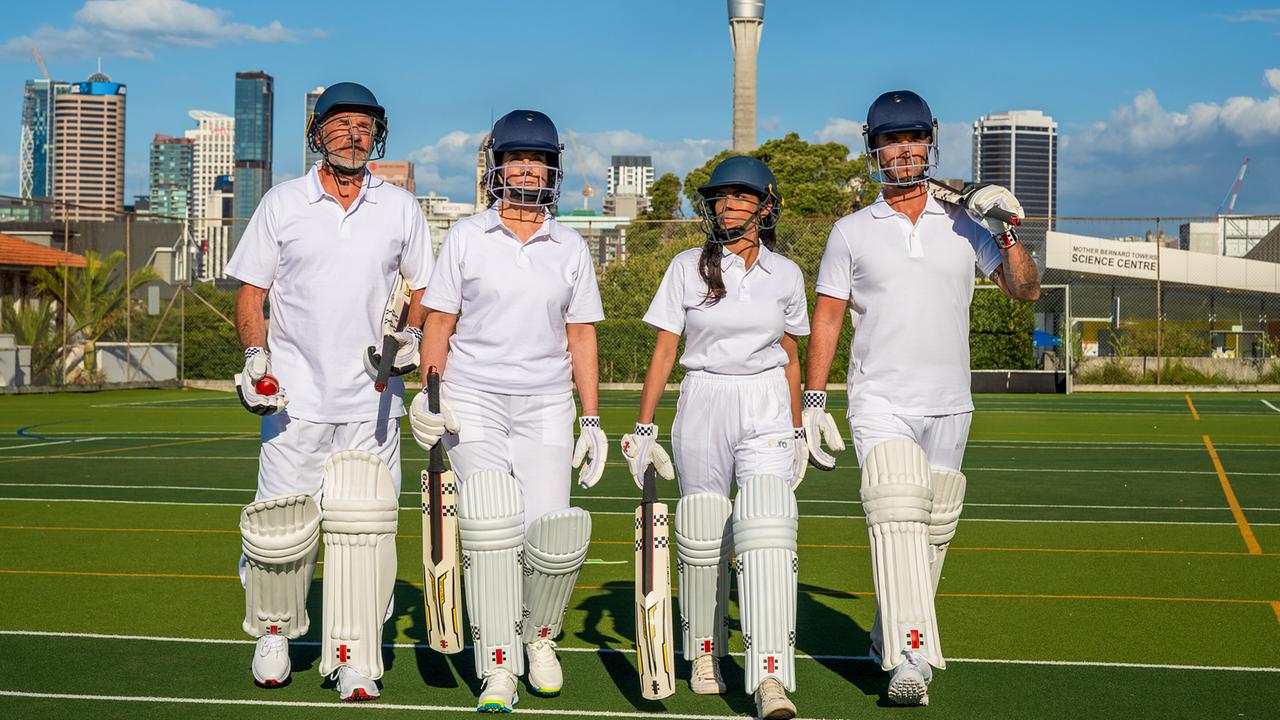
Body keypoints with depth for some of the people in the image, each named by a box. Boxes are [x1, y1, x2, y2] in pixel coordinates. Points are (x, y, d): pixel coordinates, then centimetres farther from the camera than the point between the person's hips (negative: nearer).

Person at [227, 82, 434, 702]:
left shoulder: (401, 209, 7)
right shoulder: (282, 203, 4)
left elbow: (423, 290, 16)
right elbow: (251, 291, 7)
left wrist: (411, 335, -3)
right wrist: (254, 355, -8)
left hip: (373, 398, 1)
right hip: (295, 395, 0)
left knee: (362, 527, -3)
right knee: (281, 526, -1)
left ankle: (352, 661, 5)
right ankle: (273, 630, 25)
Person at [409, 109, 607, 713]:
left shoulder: (571, 249, 9)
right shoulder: (466, 237, 5)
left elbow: (581, 336, 11)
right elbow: (438, 322, 6)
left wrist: (592, 420, 5)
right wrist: (430, 393, -6)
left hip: (545, 404, 2)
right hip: (473, 398, -1)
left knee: (550, 535, -9)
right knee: (492, 528, -15)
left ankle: (538, 634, 21)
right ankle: (498, 672, -7)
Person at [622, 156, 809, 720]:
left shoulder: (785, 274, 8)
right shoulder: (688, 267, 3)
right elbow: (663, 351, 2)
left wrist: (798, 432, 18)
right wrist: (643, 428, -1)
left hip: (767, 409, 0)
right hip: (703, 404, 0)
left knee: (767, 531, -16)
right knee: (702, 537, 3)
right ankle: (705, 654, 25)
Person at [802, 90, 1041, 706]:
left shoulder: (964, 226, 9)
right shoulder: (851, 232, 6)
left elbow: (1025, 290, 5)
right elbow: (826, 319, 6)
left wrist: (1006, 233, -11)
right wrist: (813, 402, -1)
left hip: (948, 406, 3)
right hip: (880, 403, -3)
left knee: (932, 531, 7)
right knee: (897, 518, -20)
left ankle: (886, 637, 25)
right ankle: (908, 661, -26)